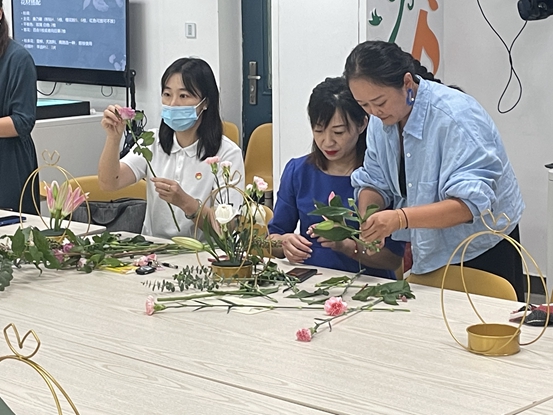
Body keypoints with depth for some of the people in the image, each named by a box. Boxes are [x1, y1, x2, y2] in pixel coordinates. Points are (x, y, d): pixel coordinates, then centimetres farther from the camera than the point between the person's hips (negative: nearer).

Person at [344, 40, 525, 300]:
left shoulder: (455, 117, -26)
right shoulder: (382, 118, -4)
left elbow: (470, 202, -33)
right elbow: (373, 182, 3)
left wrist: (401, 218, -44)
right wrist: (369, 219, -20)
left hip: (483, 252, -6)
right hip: (430, 255, 6)